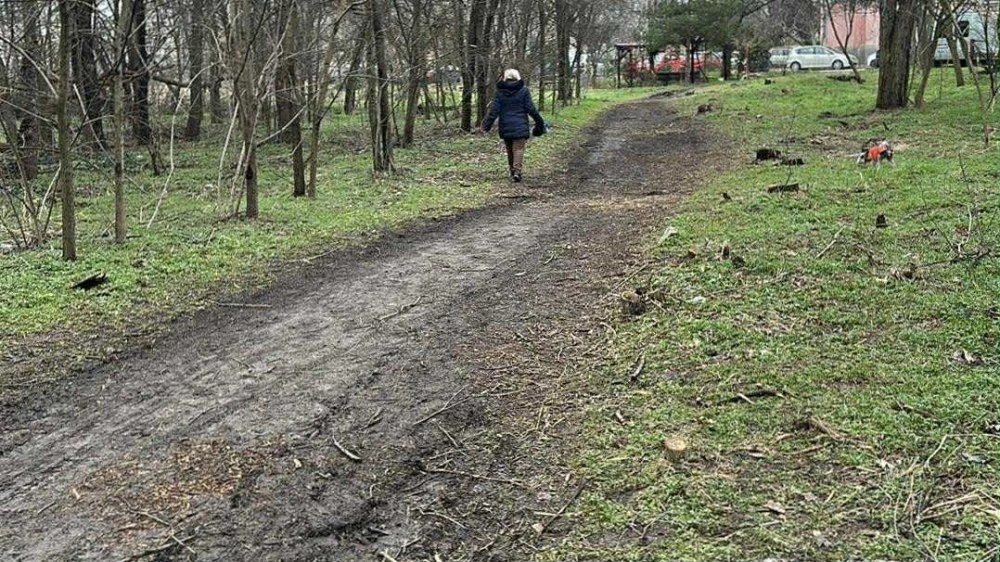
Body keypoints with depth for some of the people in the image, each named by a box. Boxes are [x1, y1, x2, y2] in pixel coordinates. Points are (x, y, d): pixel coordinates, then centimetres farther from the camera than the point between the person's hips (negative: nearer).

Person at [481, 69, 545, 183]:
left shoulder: (500, 91, 2)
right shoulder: (523, 90, -2)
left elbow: (494, 109, -2)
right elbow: (530, 108, -2)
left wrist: (487, 125, 0)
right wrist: (539, 121, 7)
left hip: (505, 127, 2)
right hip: (520, 126, -2)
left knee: (510, 150, 13)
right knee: (519, 148, -5)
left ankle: (513, 172, 18)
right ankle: (517, 170, -23)